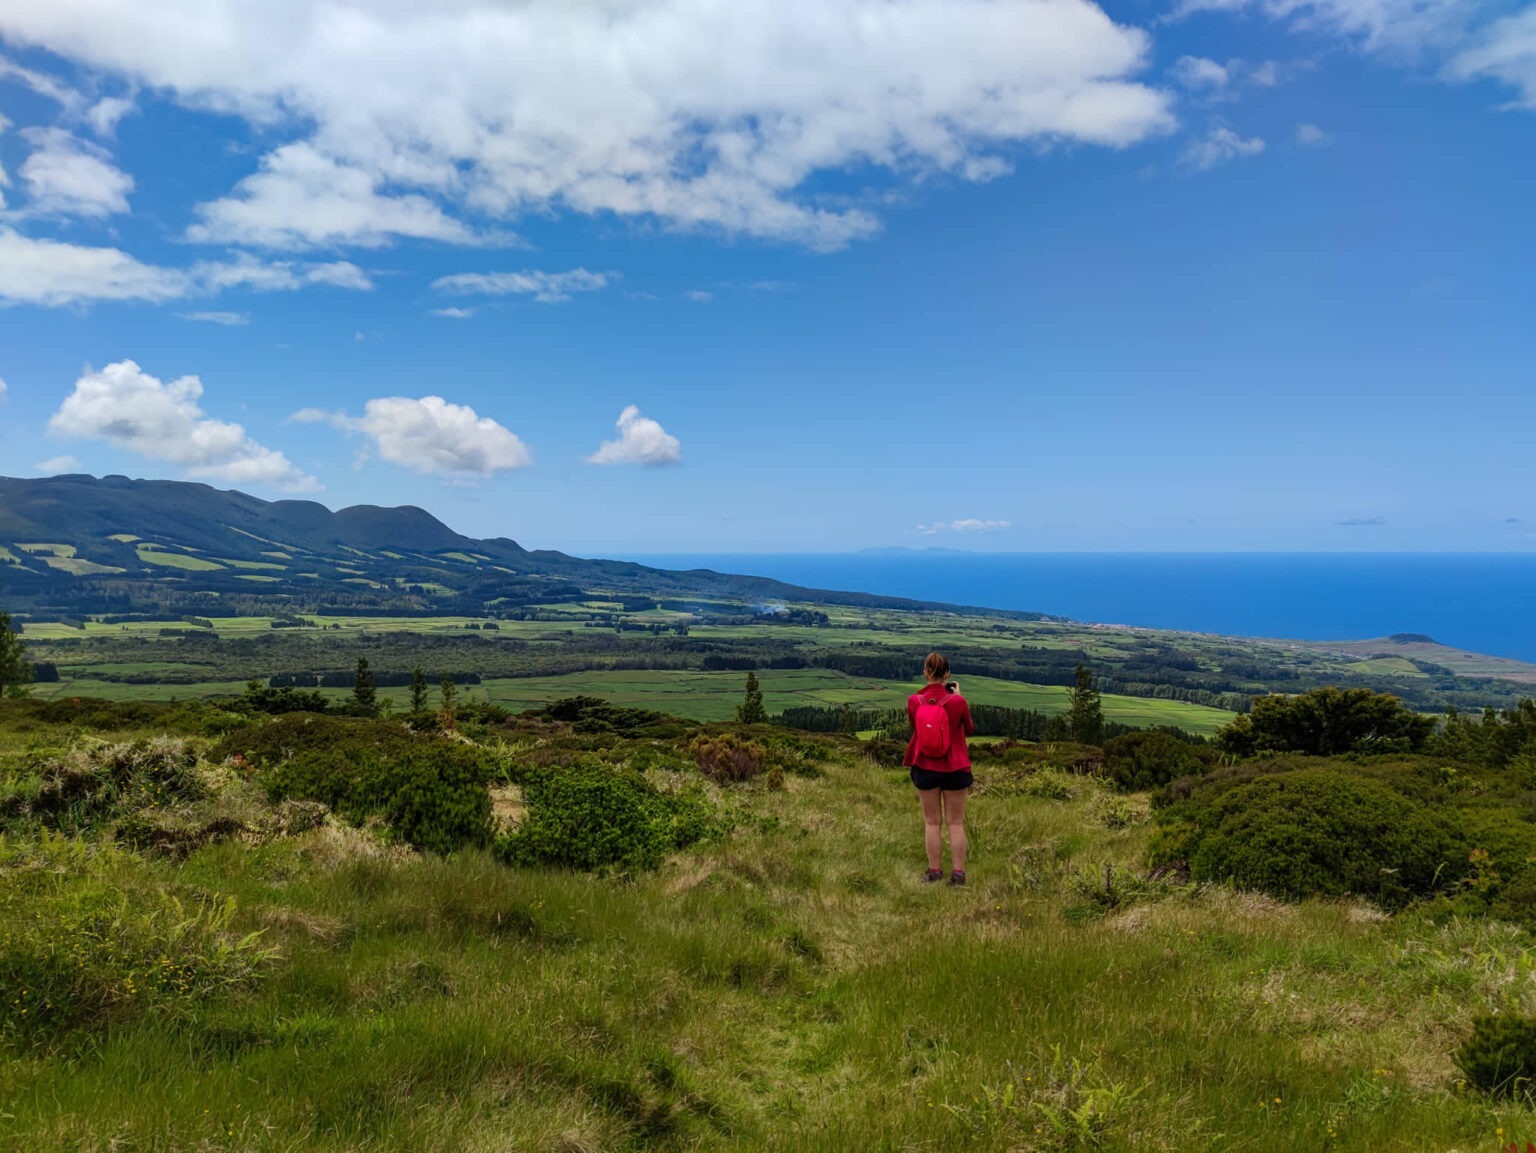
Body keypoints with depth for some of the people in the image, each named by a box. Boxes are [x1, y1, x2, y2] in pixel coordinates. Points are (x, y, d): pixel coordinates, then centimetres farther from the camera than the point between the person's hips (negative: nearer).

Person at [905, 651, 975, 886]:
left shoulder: (914, 701, -9)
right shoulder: (957, 702, -15)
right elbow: (969, 729, 3)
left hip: (925, 768, 1)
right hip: (955, 769, -1)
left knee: (932, 822, 12)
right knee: (956, 822, 9)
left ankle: (935, 871, 16)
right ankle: (958, 872, 10)